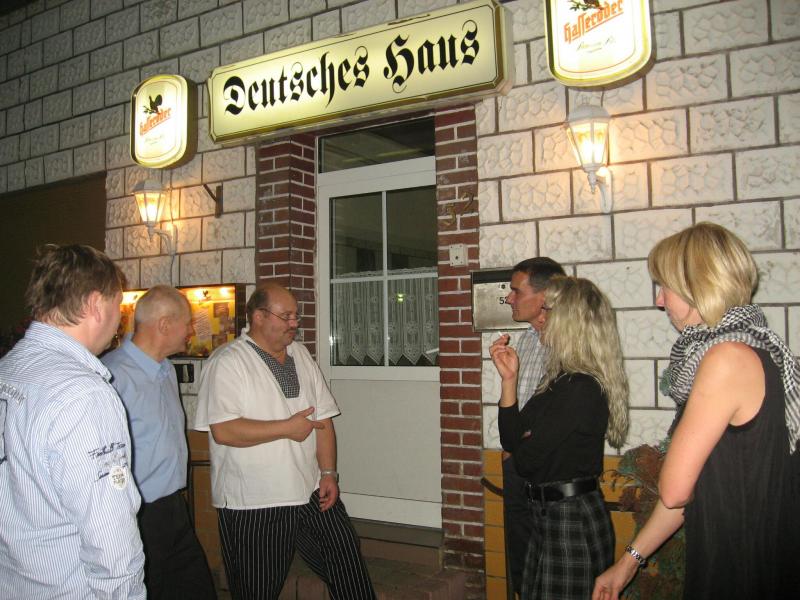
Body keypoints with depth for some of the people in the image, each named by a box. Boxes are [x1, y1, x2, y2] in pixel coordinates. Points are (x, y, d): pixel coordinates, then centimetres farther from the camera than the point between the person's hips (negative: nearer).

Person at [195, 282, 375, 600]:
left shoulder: (300, 354, 9)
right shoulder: (227, 362, -11)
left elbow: (323, 418, 11)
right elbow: (224, 431, -23)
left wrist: (328, 472, 2)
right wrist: (288, 427, -15)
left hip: (311, 492, 6)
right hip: (252, 505, -5)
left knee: (347, 560, 10)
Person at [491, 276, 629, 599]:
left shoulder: (580, 389, -23)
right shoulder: (559, 379, 7)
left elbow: (527, 459, -22)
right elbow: (514, 441, 8)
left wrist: (526, 439, 0)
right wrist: (509, 378, 1)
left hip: (571, 520, -10)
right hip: (549, 513, 10)